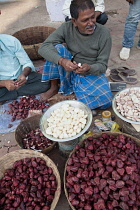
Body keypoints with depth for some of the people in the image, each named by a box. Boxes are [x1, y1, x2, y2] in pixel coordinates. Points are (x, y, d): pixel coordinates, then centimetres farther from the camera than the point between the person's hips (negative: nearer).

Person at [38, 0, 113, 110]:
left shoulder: (104, 33, -15)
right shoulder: (67, 28, -12)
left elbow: (102, 65, -12)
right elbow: (43, 48, -19)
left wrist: (89, 68, -36)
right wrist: (62, 61, -38)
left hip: (92, 74, -1)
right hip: (69, 71, 1)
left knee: (106, 100, -27)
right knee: (57, 48, -24)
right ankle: (54, 87, -6)